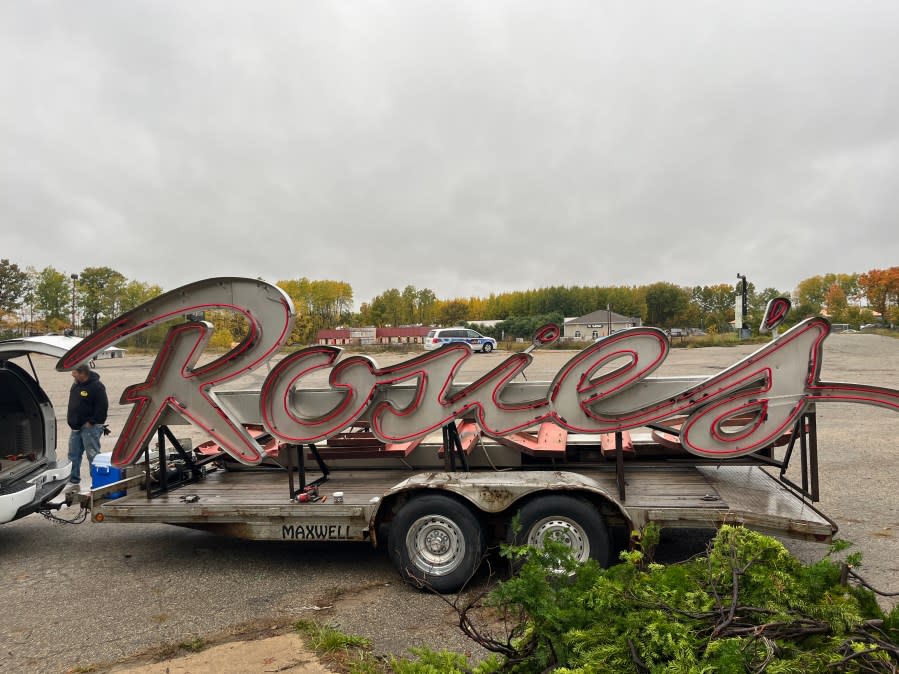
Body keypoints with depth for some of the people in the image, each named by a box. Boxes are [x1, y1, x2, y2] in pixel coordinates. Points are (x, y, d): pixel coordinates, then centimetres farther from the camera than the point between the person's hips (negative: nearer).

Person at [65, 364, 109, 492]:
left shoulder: (96, 386, -16)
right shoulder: (76, 385, 12)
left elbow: (102, 406, -19)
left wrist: (91, 422, -17)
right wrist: (72, 422, 15)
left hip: (90, 427, -9)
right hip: (76, 427, 9)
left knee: (93, 455, -5)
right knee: (73, 455, 13)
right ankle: (74, 481, 24)